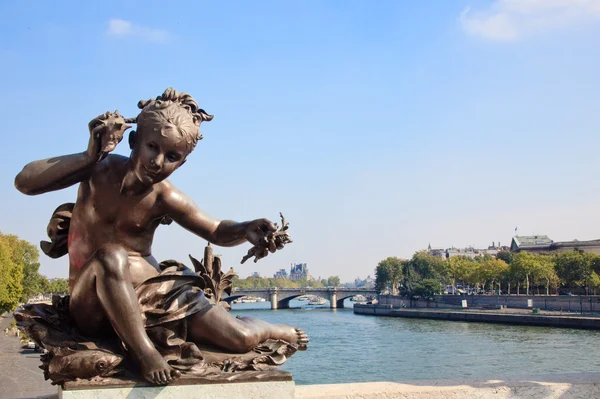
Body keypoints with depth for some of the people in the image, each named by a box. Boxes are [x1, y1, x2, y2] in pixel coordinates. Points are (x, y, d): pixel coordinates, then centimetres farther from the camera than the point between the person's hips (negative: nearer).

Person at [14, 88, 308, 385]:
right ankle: (143, 350, -31)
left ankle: (278, 331, 26)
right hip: (91, 303, -1)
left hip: (146, 294, 1)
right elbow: (24, 182, -21)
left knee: (240, 339, -10)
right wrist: (90, 155, -32)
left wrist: (247, 230, -28)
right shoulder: (99, 170, -12)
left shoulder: (164, 198, -11)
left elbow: (218, 231, -3)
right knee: (111, 255, -40)